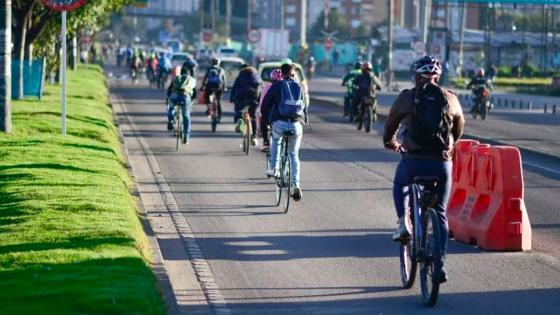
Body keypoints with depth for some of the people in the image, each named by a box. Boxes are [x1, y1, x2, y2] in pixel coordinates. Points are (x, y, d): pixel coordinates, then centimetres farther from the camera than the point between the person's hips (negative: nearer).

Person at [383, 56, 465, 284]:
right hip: (443, 162, 1)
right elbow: (459, 127, 22)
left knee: (400, 185, 33)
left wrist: (390, 143, 35)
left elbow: (391, 124, 14)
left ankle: (403, 223, 11)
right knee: (440, 214, 13)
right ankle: (439, 266, 7)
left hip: (413, 160, -1)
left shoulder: (407, 97, 1)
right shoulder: (450, 99, 6)